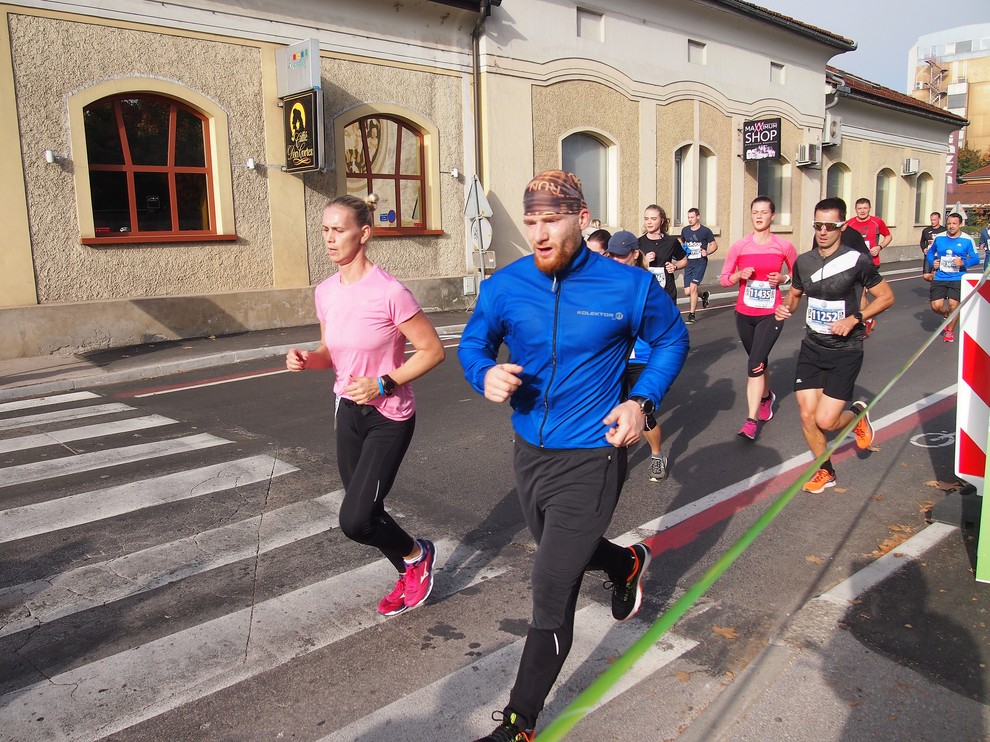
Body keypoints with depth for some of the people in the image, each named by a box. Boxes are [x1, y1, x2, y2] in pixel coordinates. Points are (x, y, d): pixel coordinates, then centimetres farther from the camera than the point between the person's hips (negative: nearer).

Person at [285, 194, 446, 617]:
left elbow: (432, 350, -14)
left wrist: (383, 384, -21)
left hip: (389, 417, -7)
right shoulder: (325, 292, 1)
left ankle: (416, 554, 21)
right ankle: (410, 576, 40)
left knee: (355, 521, -10)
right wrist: (307, 360, -8)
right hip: (348, 411, 7)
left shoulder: (389, 293, -20)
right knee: (364, 515, 15)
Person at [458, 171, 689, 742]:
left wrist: (642, 401, -11)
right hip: (529, 452, 5)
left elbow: (672, 340, 4)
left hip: (591, 458, -5)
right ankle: (628, 564, 62)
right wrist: (486, 373, -16)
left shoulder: (629, 286, -13)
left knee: (552, 593, -3)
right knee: (562, 552, 29)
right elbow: (473, 342, 8)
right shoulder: (505, 286, -6)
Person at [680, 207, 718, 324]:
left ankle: (691, 315, -5)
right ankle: (704, 294, 35)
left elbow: (714, 245, 5)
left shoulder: (705, 231, -3)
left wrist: (707, 252, -14)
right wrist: (682, 250, 3)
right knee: (687, 292, 2)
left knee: (693, 287, -16)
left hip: (700, 262, -5)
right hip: (688, 262, 5)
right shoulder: (685, 230, 9)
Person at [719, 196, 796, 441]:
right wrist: (740, 275, -16)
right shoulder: (739, 246, -2)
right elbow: (724, 279, 4)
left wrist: (783, 278, -11)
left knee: (755, 364, -16)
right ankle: (767, 396, 48)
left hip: (771, 314, -3)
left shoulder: (784, 246, -4)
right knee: (759, 361, 19)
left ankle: (751, 421, -13)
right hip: (744, 314, 3)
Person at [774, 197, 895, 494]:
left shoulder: (857, 261, -13)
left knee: (825, 421, -9)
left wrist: (854, 319, -17)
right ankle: (825, 472, 25)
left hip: (845, 351, -4)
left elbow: (886, 296, -4)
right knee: (807, 416, 1)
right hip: (812, 347, 4)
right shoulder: (803, 261, 1)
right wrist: (786, 307, -4)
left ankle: (857, 415, 28)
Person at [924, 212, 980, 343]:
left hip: (957, 279, -2)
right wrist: (932, 262, -2)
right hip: (939, 278, 2)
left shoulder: (967, 240, -5)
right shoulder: (939, 238, 2)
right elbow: (930, 252, 18)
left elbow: (976, 258, -2)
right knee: (936, 306, -4)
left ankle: (950, 331, 17)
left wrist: (964, 262, -20)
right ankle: (948, 315, 33)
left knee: (953, 304, -7)